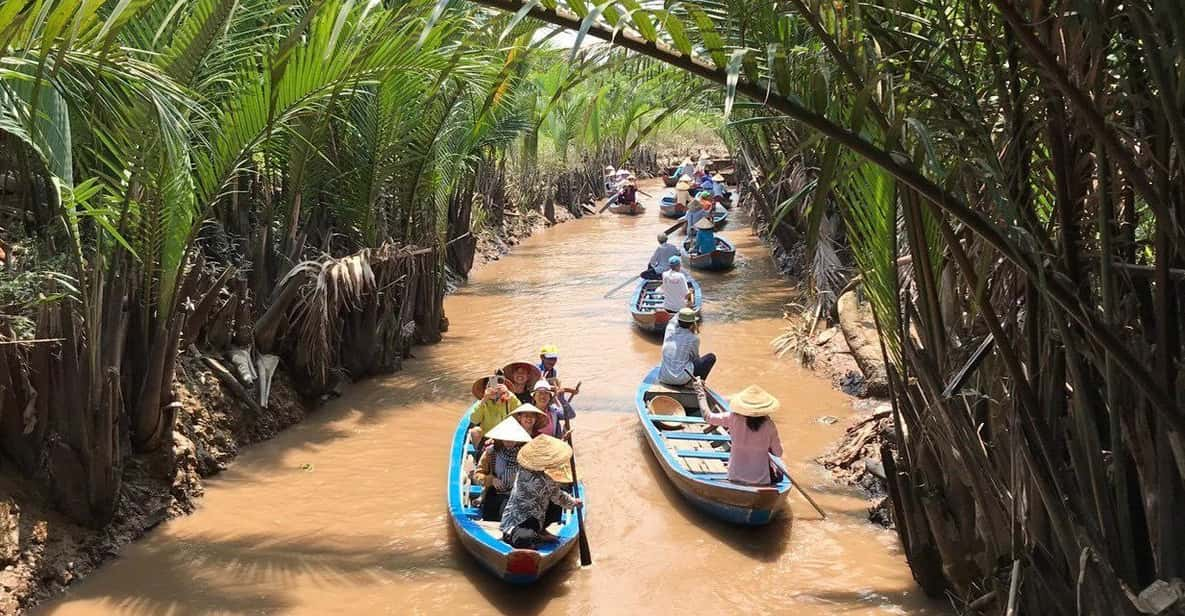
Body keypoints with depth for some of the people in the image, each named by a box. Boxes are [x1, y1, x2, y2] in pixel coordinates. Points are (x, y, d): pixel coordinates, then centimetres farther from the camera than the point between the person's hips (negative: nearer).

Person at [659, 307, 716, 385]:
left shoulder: (669, 330, 3)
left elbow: (675, 320, 28)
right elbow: (695, 357, 10)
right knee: (711, 357, 9)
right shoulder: (693, 338, -8)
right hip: (682, 378, -6)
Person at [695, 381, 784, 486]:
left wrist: (700, 391, 9)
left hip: (736, 478, 0)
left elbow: (708, 416, -1)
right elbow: (778, 453, -5)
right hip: (761, 480, 0)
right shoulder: (768, 425, -14)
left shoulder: (733, 419, -15)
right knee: (778, 475, 33)